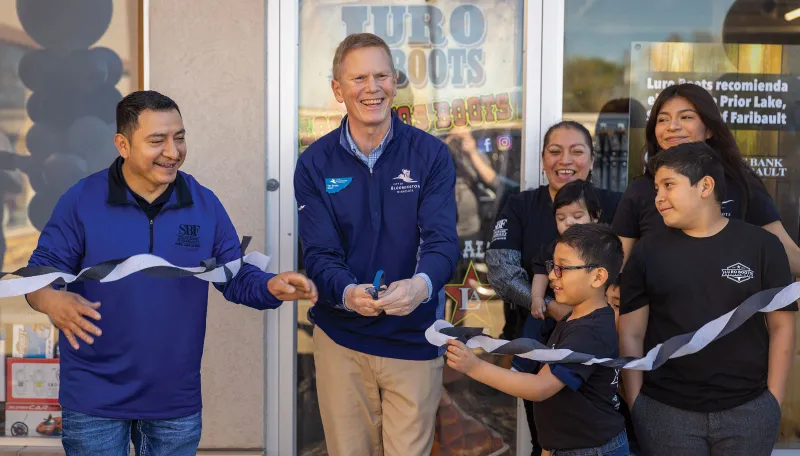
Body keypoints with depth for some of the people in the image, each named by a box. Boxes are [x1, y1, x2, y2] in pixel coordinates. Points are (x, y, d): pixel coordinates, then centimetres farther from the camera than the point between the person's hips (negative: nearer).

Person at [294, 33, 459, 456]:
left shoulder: (430, 155, -5)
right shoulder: (315, 164, -3)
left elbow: (442, 241, -14)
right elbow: (320, 254, -8)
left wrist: (422, 285, -36)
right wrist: (347, 293, -30)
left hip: (414, 338, -1)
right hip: (341, 339, 1)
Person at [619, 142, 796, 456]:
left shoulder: (761, 246, -1)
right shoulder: (647, 252, 1)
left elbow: (781, 325, 2)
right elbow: (631, 335, 2)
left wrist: (773, 400, -2)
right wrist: (635, 405, -4)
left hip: (748, 410, 0)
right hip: (665, 411, 1)